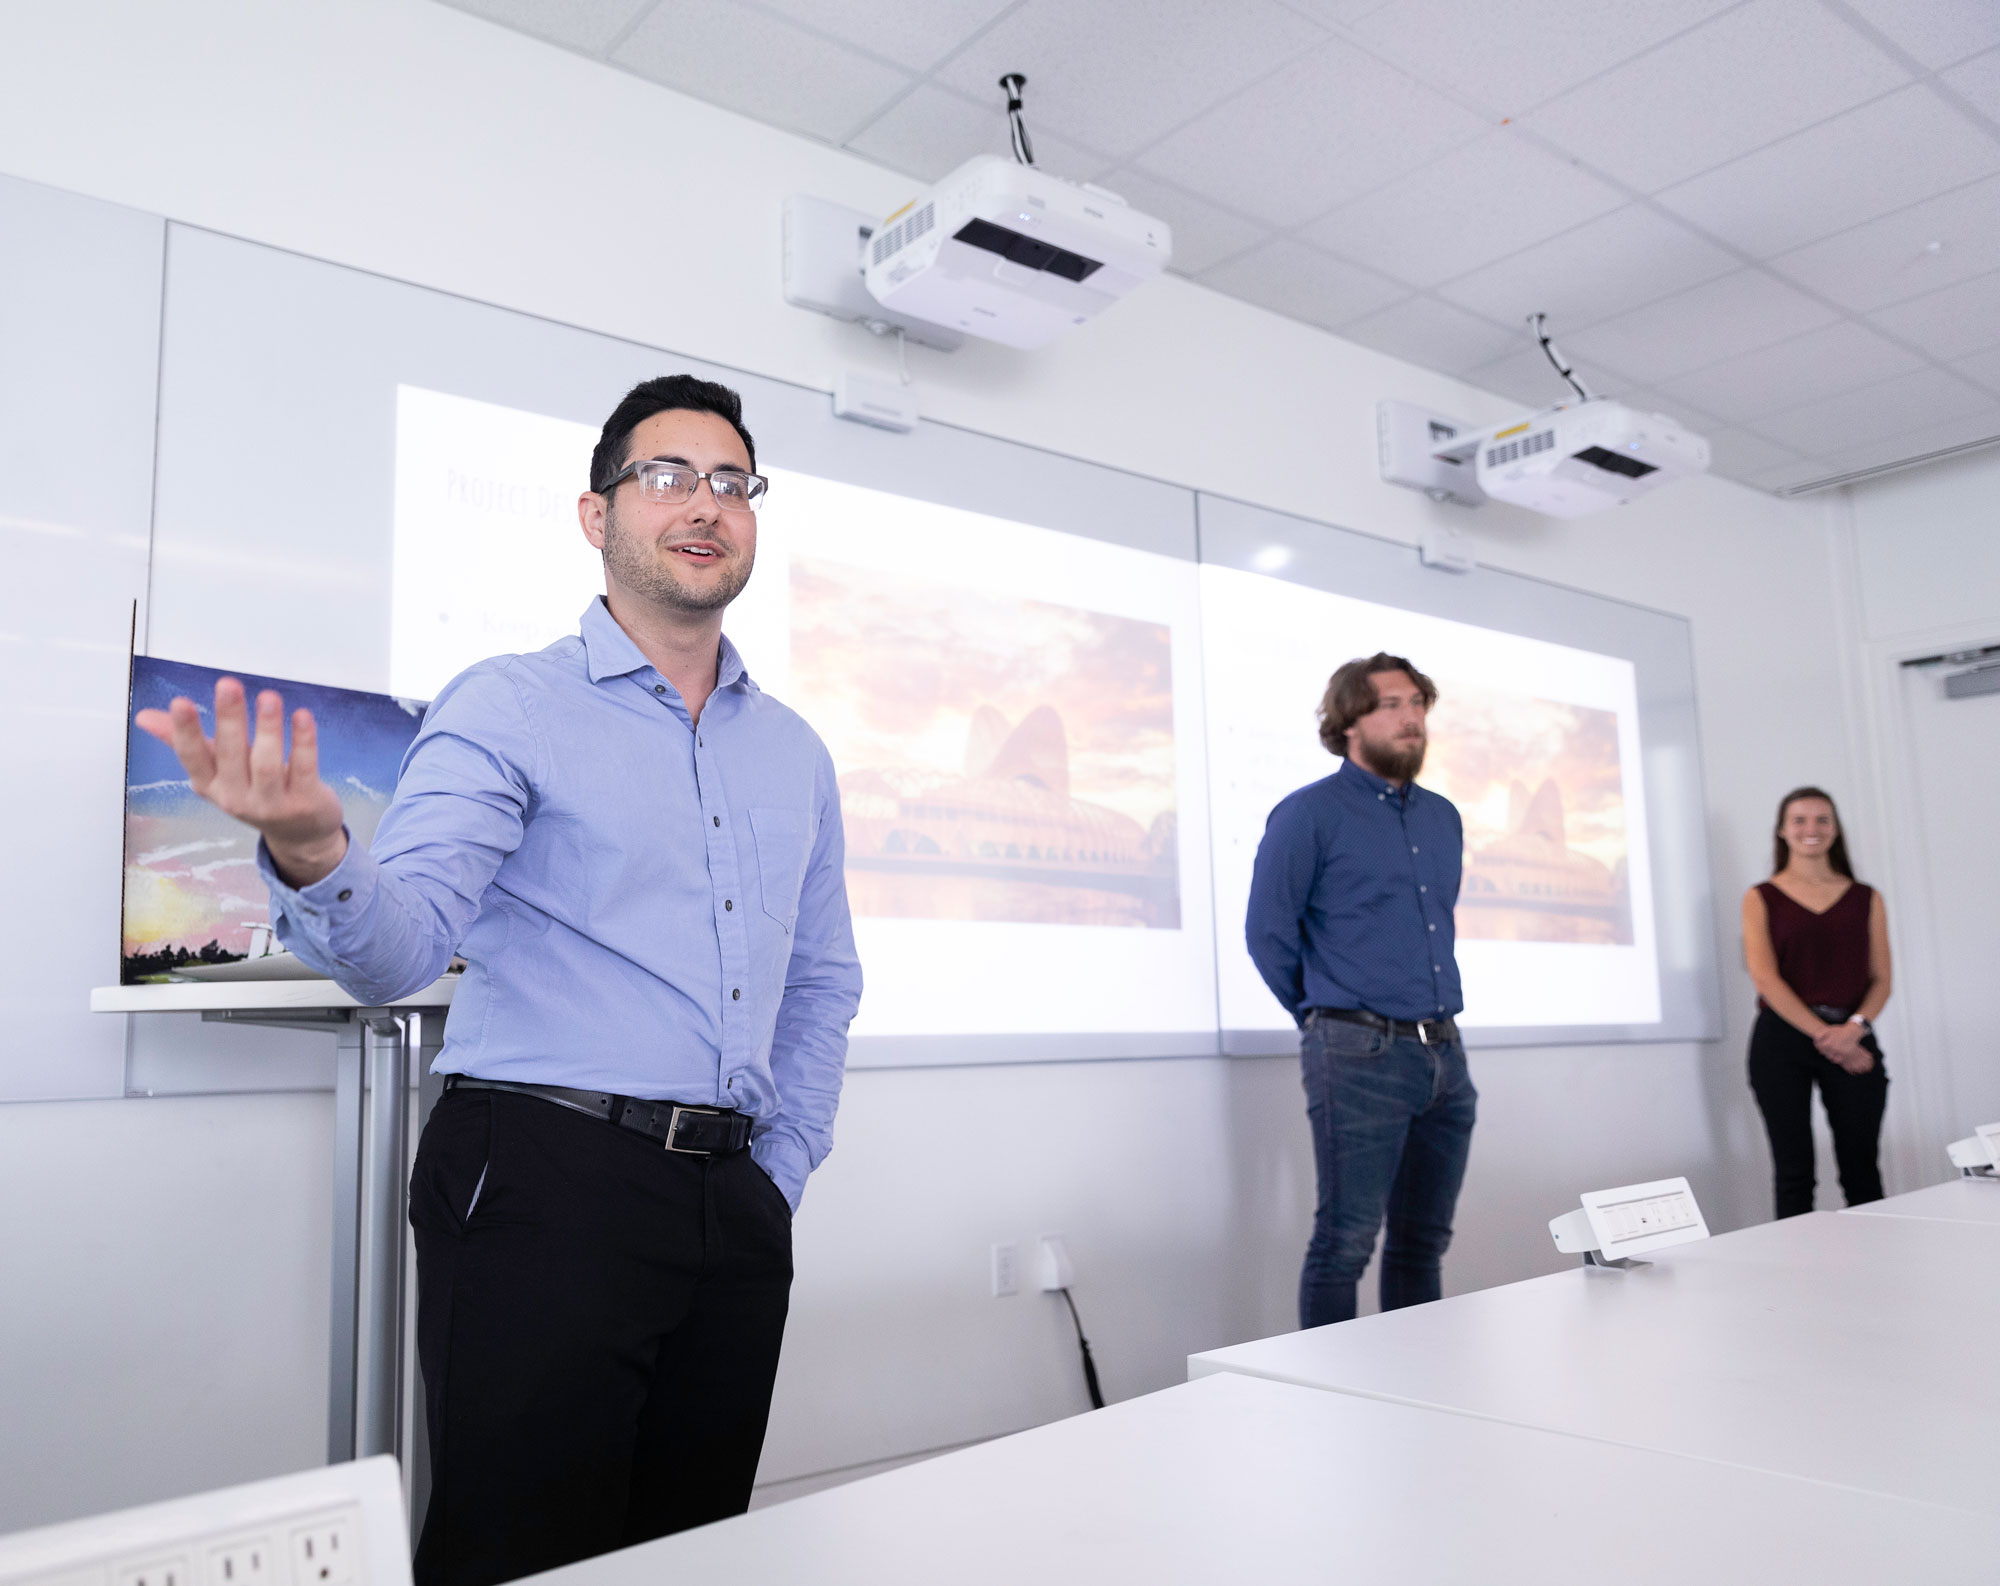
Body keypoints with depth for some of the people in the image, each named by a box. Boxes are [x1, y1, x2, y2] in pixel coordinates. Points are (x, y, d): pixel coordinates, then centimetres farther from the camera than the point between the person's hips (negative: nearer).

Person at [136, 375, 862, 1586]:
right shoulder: (510, 707, -2)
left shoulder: (795, 752, 14)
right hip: (548, 1179, -5)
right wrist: (312, 858, -36)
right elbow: (400, 947, -14)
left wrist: (779, 1176, 11)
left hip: (730, 1204, 6)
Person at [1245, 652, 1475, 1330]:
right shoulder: (1308, 814, -5)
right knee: (1346, 1242, -3)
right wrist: (1327, 1015, 5)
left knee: (1423, 1243, 13)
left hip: (1446, 1053, 7)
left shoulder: (1443, 817, 16)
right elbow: (1267, 932, -5)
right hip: (1359, 1056, -6)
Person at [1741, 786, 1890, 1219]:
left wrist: (1855, 1028, -12)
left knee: (1861, 1170, 2)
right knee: (1793, 1171, 0)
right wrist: (1821, 1034, -15)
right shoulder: (1761, 898, 6)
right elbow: (1765, 976, -4)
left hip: (1851, 1038, 2)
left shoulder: (1866, 899, 13)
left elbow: (1881, 979, 8)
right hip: (1783, 1038, -2)